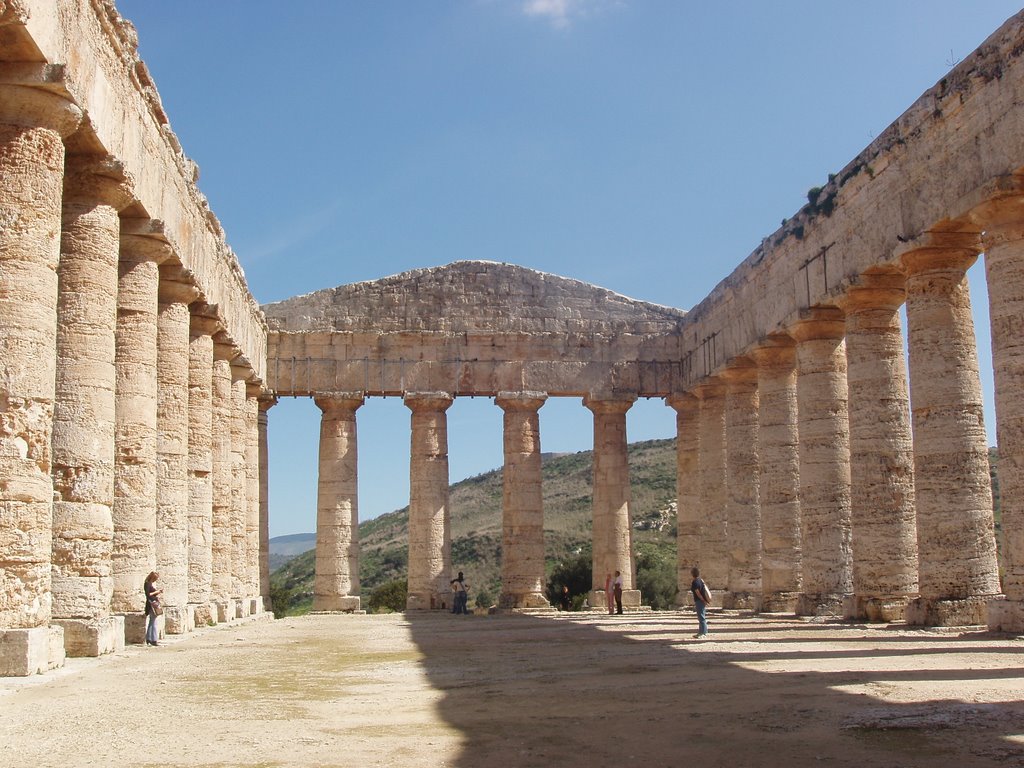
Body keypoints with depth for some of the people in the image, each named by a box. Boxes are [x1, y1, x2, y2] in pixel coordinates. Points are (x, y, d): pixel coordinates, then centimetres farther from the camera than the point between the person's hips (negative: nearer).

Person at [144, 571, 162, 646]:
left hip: (155, 603, 10)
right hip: (151, 604, -10)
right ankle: (153, 640, -10)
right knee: (153, 622, -10)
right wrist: (156, 592, -15)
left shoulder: (153, 583, 15)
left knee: (151, 622, 13)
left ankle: (148, 639, 18)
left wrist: (159, 592, 6)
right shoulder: (148, 584, -11)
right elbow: (148, 594, -19)